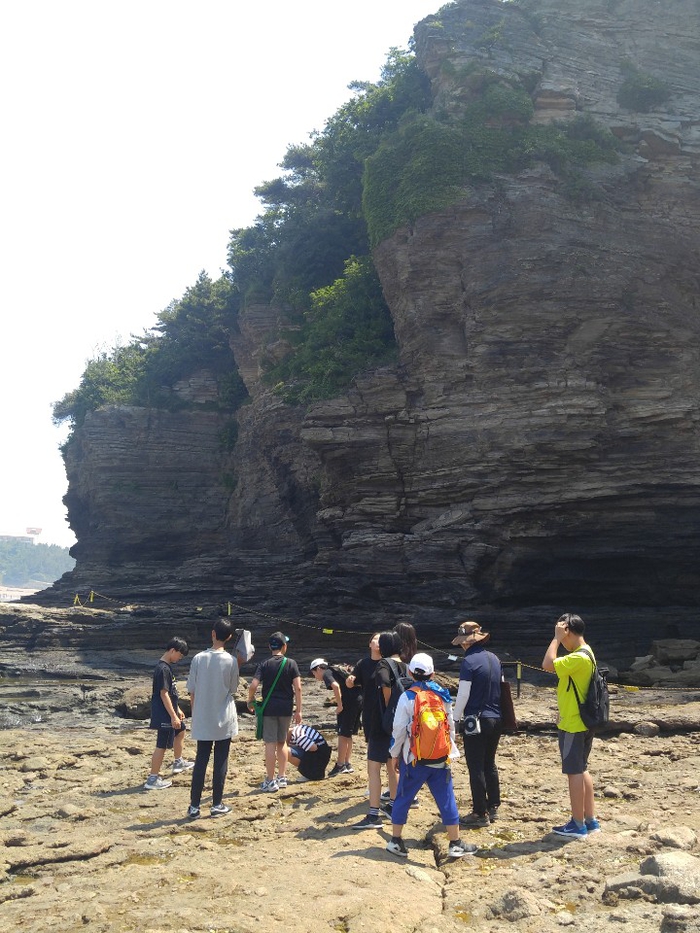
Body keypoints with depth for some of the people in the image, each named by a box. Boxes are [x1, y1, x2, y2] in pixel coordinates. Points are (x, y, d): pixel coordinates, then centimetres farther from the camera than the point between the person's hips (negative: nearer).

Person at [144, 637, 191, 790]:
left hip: (170, 711, 11)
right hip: (164, 714, -11)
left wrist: (178, 709, 22)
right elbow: (164, 694, -24)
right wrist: (173, 716, -23)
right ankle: (152, 779, 2)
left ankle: (178, 762, 44)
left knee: (180, 731, 27)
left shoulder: (167, 667, 9)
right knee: (162, 745, -4)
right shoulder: (163, 669, -22)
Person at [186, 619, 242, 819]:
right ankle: (217, 804, 13)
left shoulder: (198, 658, -6)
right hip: (224, 720, -2)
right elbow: (233, 689, 1)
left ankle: (194, 806, 12)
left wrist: (195, 712, 13)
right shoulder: (231, 661, -10)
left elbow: (192, 691, -1)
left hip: (202, 720, 2)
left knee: (200, 761, 9)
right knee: (221, 762, 8)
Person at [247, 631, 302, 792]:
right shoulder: (291, 664, -1)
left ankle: (270, 781, 5)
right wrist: (298, 710, -1)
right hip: (286, 708, 2)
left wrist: (250, 701, 5)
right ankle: (282, 777, 23)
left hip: (269, 708, -2)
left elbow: (253, 685, -14)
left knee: (270, 743, 2)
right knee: (282, 742, 17)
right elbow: (298, 688, -6)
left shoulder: (264, 665, -3)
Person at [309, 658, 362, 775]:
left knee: (343, 735, -1)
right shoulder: (336, 671, 25)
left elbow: (335, 686, -21)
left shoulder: (326, 674, -2)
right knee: (348, 735, 17)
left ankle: (340, 765, 4)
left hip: (350, 702, -9)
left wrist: (340, 705, -14)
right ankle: (347, 764, 21)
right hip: (359, 699, 9)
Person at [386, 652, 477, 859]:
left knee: (403, 799, 11)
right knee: (446, 800, 10)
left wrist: (395, 753, 7)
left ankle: (396, 842, 18)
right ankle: (455, 844, 15)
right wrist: (450, 752, 19)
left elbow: (399, 729, -6)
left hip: (414, 759, -3)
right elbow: (450, 726, 9)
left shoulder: (407, 697, -8)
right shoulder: (443, 696, 3)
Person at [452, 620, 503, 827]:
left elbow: (463, 695, -16)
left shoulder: (469, 661, -16)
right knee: (490, 764, 18)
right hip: (496, 719, 7)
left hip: (476, 721, -7)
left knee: (476, 767, 2)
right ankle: (493, 808, 26)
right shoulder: (494, 659, 6)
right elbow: (501, 687, 14)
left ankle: (480, 814, 7)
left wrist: (455, 719, -5)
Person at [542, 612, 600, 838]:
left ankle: (578, 825, 6)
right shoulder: (585, 653, 10)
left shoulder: (579, 657, -23)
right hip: (582, 723, 10)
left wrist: (556, 638, -22)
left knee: (574, 772, -1)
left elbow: (548, 664, -27)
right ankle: (590, 820, 23)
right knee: (581, 770, 16)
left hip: (573, 725, -10)